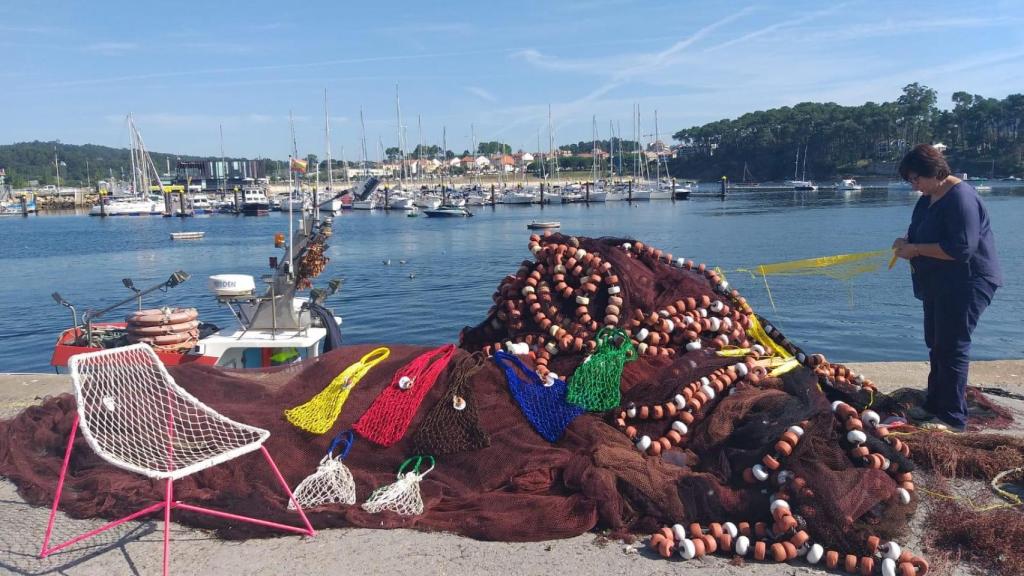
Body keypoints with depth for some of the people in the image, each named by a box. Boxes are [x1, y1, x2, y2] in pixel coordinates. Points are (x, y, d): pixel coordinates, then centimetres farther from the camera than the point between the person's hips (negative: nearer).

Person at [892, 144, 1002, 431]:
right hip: (938, 284, 10)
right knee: (936, 344, 16)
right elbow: (924, 233, 24)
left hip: (965, 284, -10)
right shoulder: (929, 197, 9)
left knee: (952, 348, -7)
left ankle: (953, 418, 1)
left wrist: (917, 250, -22)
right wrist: (906, 241, 3)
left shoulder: (961, 198, -20)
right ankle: (935, 405, 28)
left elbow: (962, 249, -28)